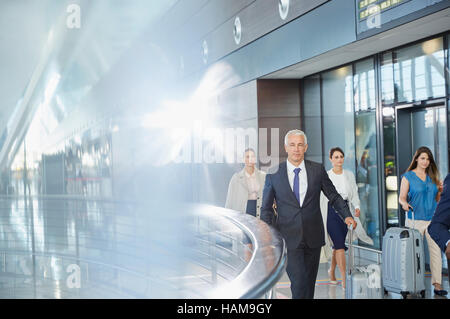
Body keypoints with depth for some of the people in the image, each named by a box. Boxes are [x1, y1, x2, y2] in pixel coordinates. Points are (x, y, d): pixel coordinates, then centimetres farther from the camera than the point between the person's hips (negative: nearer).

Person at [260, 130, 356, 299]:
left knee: (310, 282, 11)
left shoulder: (318, 170, 3)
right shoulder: (274, 174, 0)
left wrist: (347, 216, -4)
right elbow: (266, 208, 6)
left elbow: (334, 196, 10)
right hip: (289, 238, -2)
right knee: (299, 283, -12)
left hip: (313, 237, 2)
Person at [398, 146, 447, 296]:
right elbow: (401, 197, -1)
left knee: (436, 250, -4)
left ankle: (437, 284, -3)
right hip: (415, 219, -3)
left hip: (433, 219, 3)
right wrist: (405, 204, -22)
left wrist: (440, 190, 0)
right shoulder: (408, 176, 2)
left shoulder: (432, 177, 14)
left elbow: (437, 199, 19)